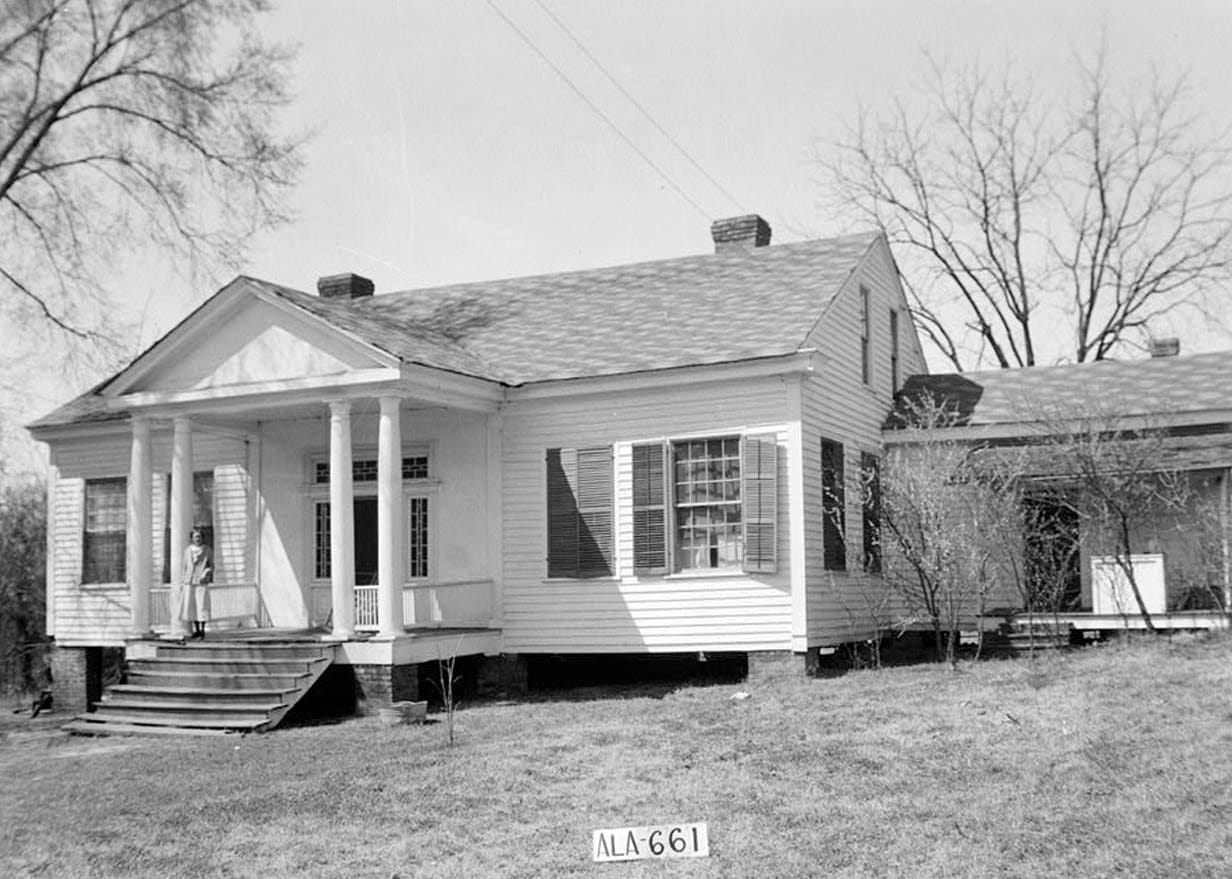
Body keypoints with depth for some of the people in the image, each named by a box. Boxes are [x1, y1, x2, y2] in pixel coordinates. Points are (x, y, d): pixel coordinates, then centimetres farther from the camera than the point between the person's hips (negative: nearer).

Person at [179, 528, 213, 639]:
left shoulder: (208, 551, 1)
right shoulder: (187, 551, 9)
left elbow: (211, 566, 6)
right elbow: (185, 567, 16)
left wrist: (206, 574, -13)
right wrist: (182, 582, 13)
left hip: (201, 582, -3)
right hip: (189, 582, 3)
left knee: (202, 606, -6)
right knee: (190, 606, 3)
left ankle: (202, 631, 3)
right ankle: (196, 630, 13)